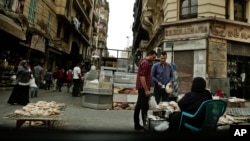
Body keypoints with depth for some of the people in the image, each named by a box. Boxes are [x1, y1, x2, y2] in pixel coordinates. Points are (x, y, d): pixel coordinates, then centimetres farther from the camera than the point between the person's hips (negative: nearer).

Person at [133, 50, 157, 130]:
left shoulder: (145, 62, 19)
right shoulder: (145, 63, -13)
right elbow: (142, 77, -21)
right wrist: (146, 90, -22)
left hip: (141, 88, 10)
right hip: (143, 88, -10)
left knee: (138, 106, 11)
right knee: (144, 107, -5)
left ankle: (137, 125, 18)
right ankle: (146, 125, 2)